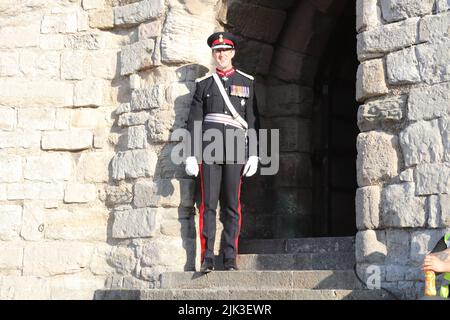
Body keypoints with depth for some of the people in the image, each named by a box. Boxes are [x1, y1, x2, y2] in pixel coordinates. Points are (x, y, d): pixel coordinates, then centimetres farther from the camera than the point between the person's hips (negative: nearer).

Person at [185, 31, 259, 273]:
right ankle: (207, 259, -3)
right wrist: (191, 155, 0)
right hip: (209, 150, 0)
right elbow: (194, 121, 8)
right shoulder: (203, 84, 12)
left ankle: (230, 258, 4)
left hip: (235, 151, 0)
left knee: (232, 206, 1)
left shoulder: (246, 82, 12)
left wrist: (253, 154, 1)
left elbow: (252, 121, 9)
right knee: (209, 204, -4)